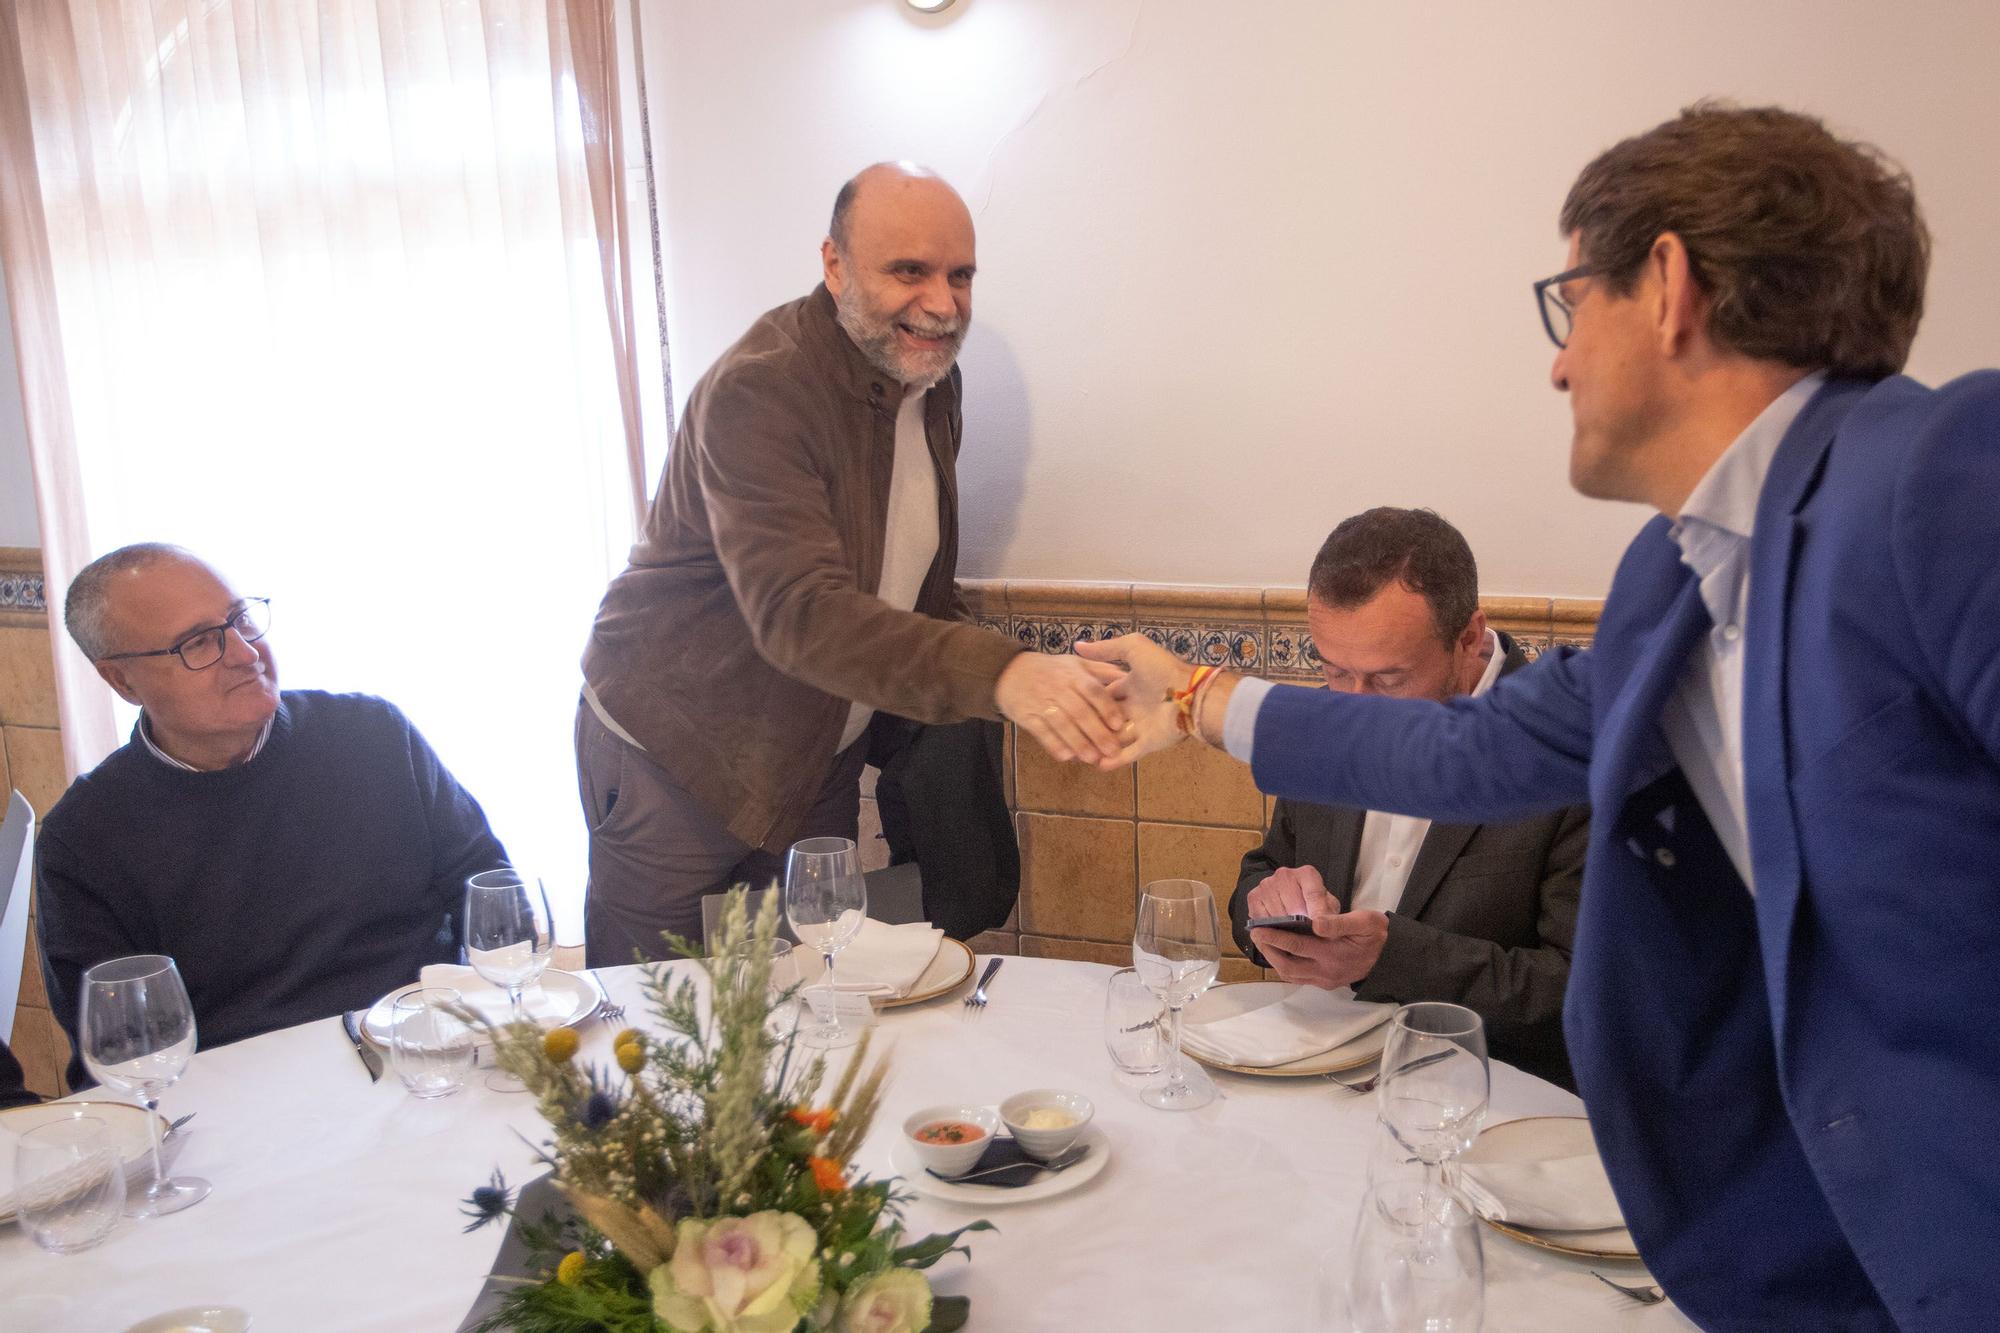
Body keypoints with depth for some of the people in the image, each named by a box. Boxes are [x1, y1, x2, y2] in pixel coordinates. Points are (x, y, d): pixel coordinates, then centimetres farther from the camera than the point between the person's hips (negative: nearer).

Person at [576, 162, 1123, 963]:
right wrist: (999, 673, -51)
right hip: (676, 755, -6)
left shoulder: (931, 379, 1)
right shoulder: (758, 391, -25)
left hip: (821, 758, 7)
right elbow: (799, 613, -39)